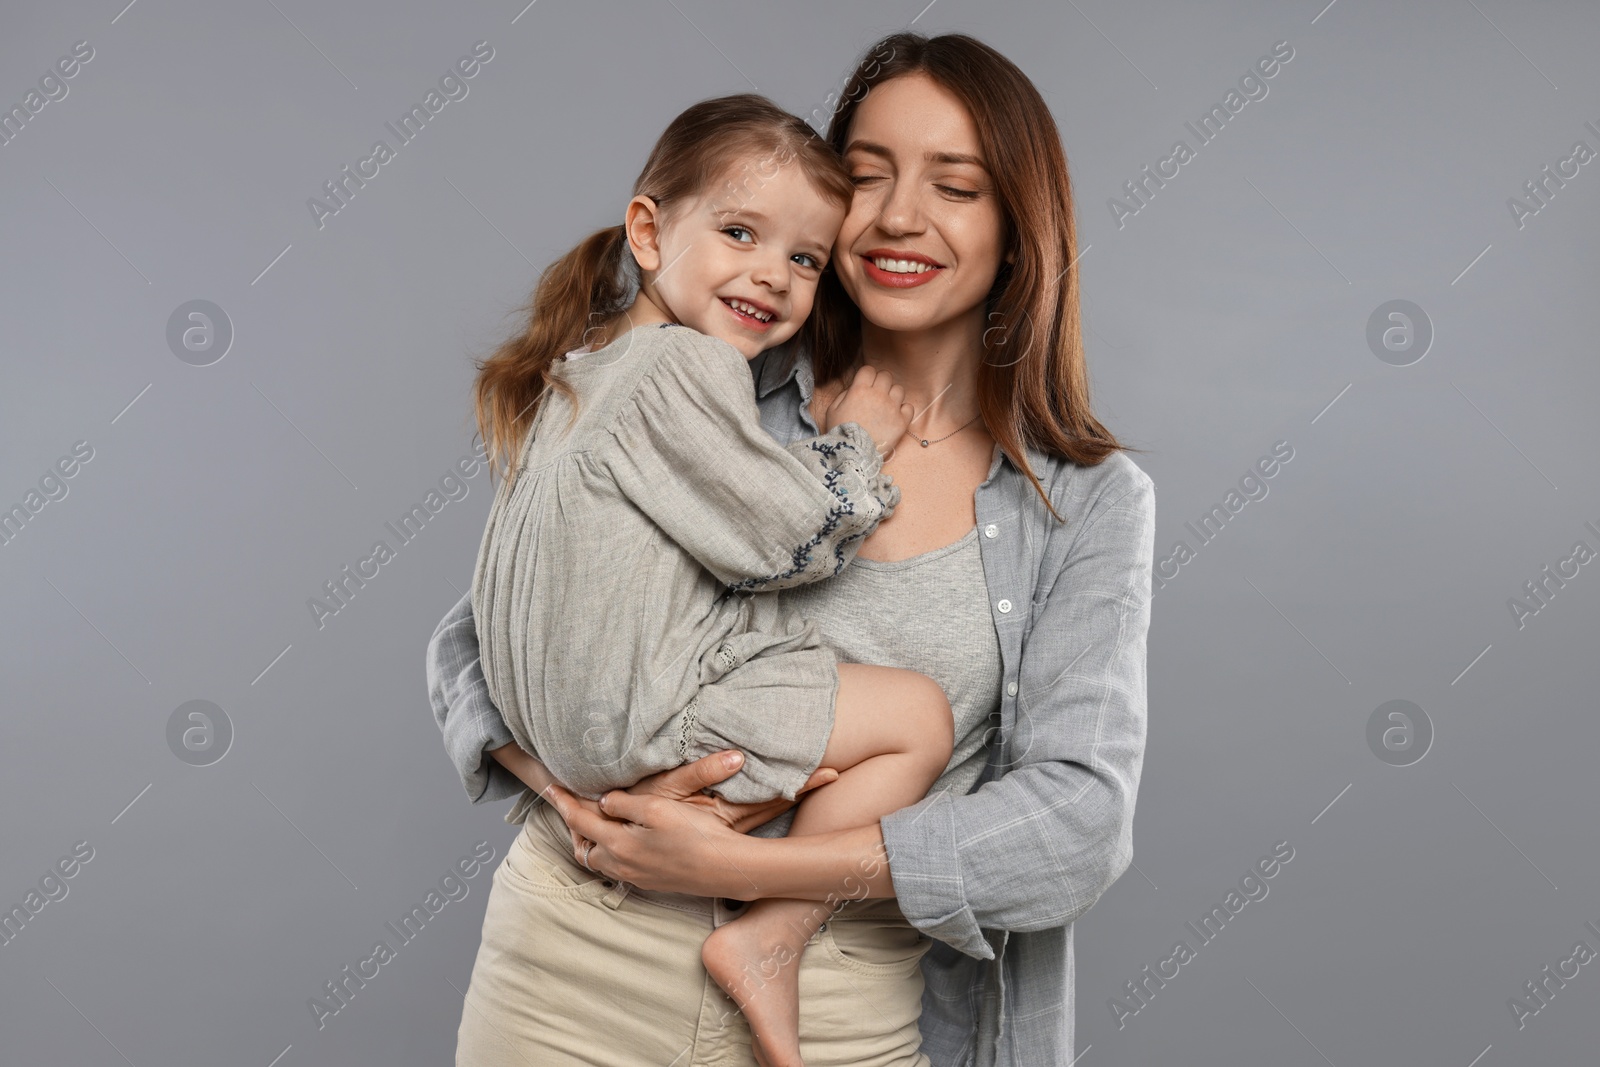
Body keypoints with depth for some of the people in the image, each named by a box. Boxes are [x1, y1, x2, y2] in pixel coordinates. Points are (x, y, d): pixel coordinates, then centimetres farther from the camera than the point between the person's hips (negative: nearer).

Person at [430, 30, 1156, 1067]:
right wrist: (570, 781, -17)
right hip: (573, 979, 1)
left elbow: (1080, 821, -12)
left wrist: (738, 866, -19)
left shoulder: (1094, 501, -2)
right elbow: (475, 638, 4)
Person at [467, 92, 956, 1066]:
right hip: (644, 720, -10)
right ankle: (770, 940, -9)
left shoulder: (588, 357, 14)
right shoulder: (685, 369, -17)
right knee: (918, 715, -6)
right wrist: (856, 445, 0)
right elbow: (782, 539, -14)